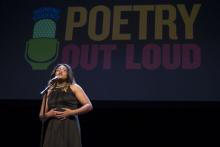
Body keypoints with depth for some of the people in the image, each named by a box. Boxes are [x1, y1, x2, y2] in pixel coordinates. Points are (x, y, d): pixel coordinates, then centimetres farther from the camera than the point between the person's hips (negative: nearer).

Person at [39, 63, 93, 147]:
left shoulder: (74, 87, 9)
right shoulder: (49, 91, 17)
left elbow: (89, 106, 0)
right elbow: (41, 115, 17)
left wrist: (72, 112, -11)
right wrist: (49, 114, -5)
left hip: (70, 127, -3)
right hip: (53, 129, 3)